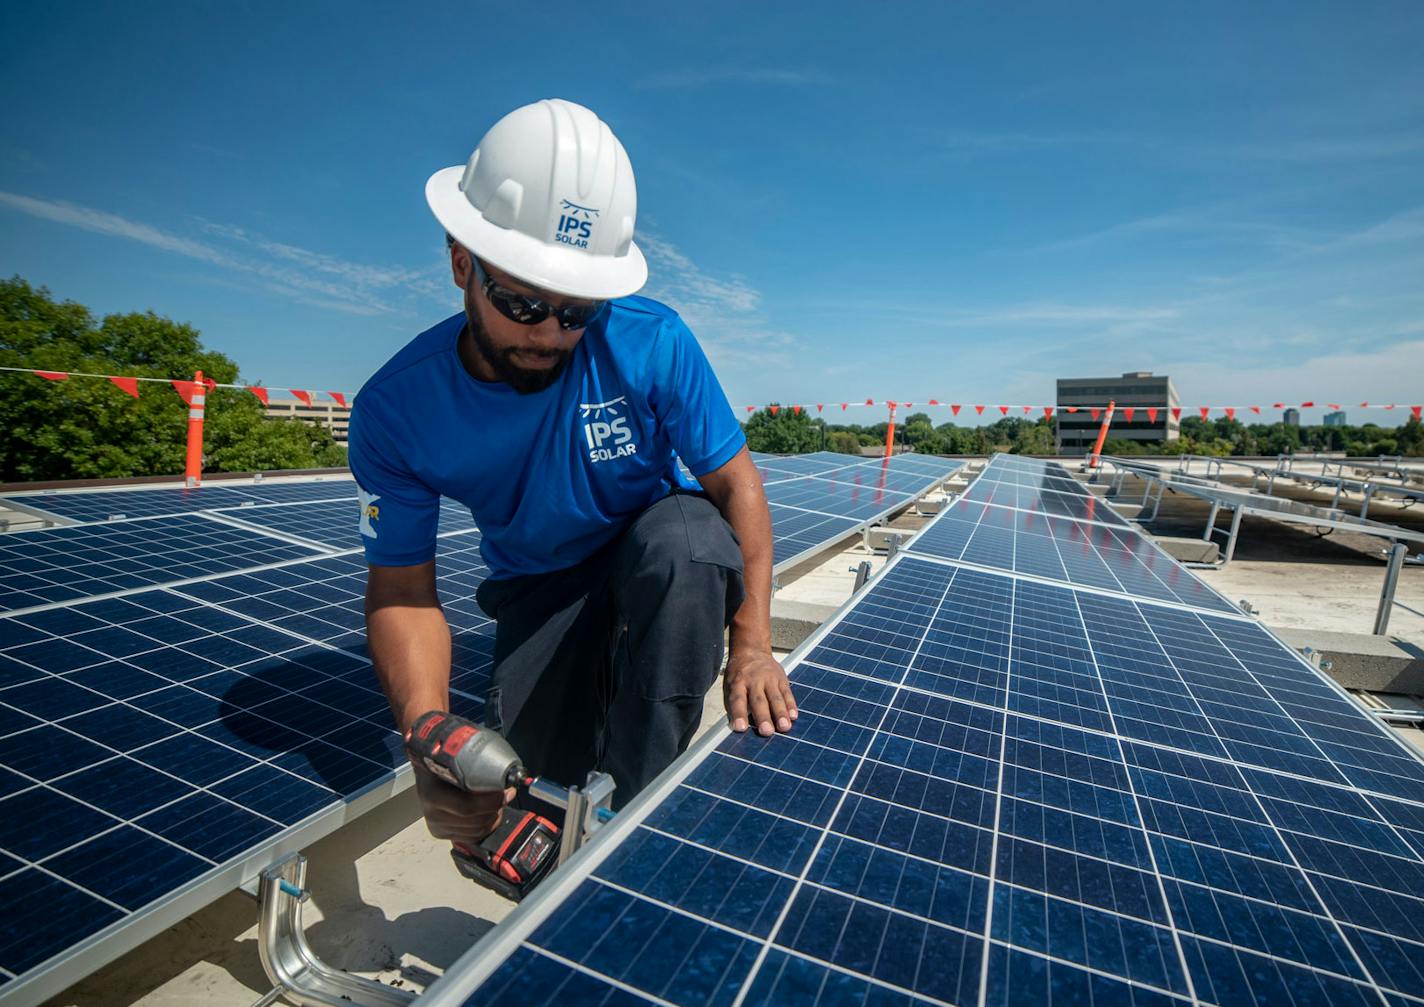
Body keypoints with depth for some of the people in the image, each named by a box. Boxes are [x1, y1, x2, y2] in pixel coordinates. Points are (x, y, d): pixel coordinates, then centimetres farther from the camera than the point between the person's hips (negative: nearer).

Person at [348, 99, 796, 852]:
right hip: (539, 590, 2)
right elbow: (400, 588, -15)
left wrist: (751, 640, -24)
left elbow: (735, 482, -16)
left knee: (685, 534, -36)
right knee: (534, 760, -15)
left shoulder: (653, 344, -24)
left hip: (665, 557, -1)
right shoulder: (395, 409, -19)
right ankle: (604, 670, 18)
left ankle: (640, 806, -18)